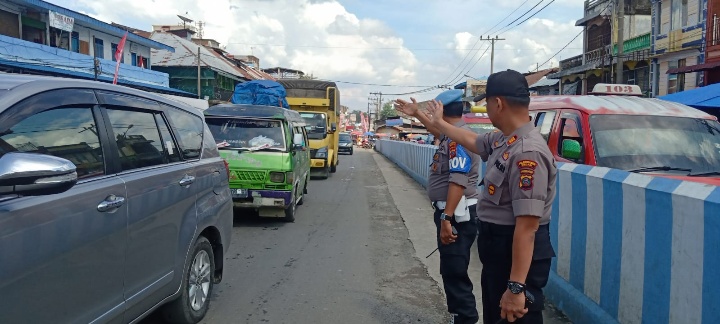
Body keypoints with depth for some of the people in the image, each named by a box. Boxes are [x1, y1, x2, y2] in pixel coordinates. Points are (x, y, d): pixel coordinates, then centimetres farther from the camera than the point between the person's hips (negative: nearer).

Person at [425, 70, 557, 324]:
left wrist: (516, 287, -31)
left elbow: (527, 226, -31)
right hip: (497, 248, 10)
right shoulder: (502, 139, 3)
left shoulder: (527, 152, -27)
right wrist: (438, 123, 40)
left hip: (517, 254, -10)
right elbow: (472, 141, 27)